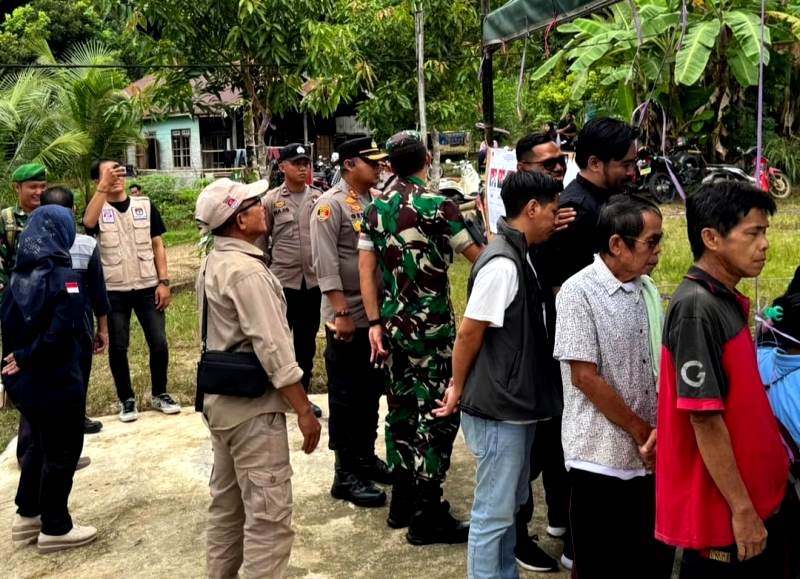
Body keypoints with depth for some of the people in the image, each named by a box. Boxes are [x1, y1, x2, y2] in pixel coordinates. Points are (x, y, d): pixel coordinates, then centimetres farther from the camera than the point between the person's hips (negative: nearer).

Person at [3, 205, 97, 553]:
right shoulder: (63, 276, -16)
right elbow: (60, 333, -24)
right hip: (56, 382, -8)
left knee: (40, 445, 23)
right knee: (62, 452, 6)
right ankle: (55, 529, 15)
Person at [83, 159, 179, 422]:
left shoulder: (145, 206, 4)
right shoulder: (98, 210, -1)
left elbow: (158, 245, 5)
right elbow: (88, 222, -26)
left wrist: (163, 282, -2)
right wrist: (103, 187, -30)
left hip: (147, 288, 1)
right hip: (113, 291, -1)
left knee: (159, 343, 1)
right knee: (118, 347, 5)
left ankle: (160, 394, 20)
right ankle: (126, 399, 21)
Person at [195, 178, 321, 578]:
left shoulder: (212, 265, 11)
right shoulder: (247, 271, -19)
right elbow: (273, 349, -23)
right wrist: (304, 410, -18)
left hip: (221, 399, 10)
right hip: (252, 406, -10)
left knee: (227, 503, 19)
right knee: (269, 515, -4)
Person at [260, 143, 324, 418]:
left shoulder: (319, 198, 4)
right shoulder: (271, 200, -3)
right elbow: (260, 241, 1)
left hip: (314, 281, 3)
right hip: (282, 282, -3)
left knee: (307, 342, 14)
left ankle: (302, 394, 27)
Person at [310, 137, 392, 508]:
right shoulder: (330, 205, -11)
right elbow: (326, 265, -15)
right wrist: (342, 313, -19)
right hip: (348, 317, -6)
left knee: (371, 391, 17)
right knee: (345, 397, 4)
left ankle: (366, 457, 33)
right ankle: (345, 474, 14)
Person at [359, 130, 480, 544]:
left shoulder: (375, 208, 5)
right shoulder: (438, 205, -13)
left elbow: (366, 269, 3)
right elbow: (478, 256, -7)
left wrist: (375, 323, 5)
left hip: (394, 323, 6)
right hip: (431, 325, -6)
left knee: (401, 409, 15)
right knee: (437, 414, 0)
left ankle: (402, 502, 24)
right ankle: (428, 517, 5)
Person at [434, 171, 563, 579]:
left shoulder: (518, 256, 10)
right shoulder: (502, 264, -21)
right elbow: (468, 333, -19)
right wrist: (458, 390, -8)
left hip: (515, 406, 10)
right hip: (497, 410, -10)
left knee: (510, 505, 20)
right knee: (493, 512, 2)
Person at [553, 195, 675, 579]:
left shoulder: (648, 289, 6)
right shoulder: (579, 293, -14)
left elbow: (661, 365, 8)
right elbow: (584, 377, -16)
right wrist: (642, 432, -9)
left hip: (651, 456, 6)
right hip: (601, 457, -6)